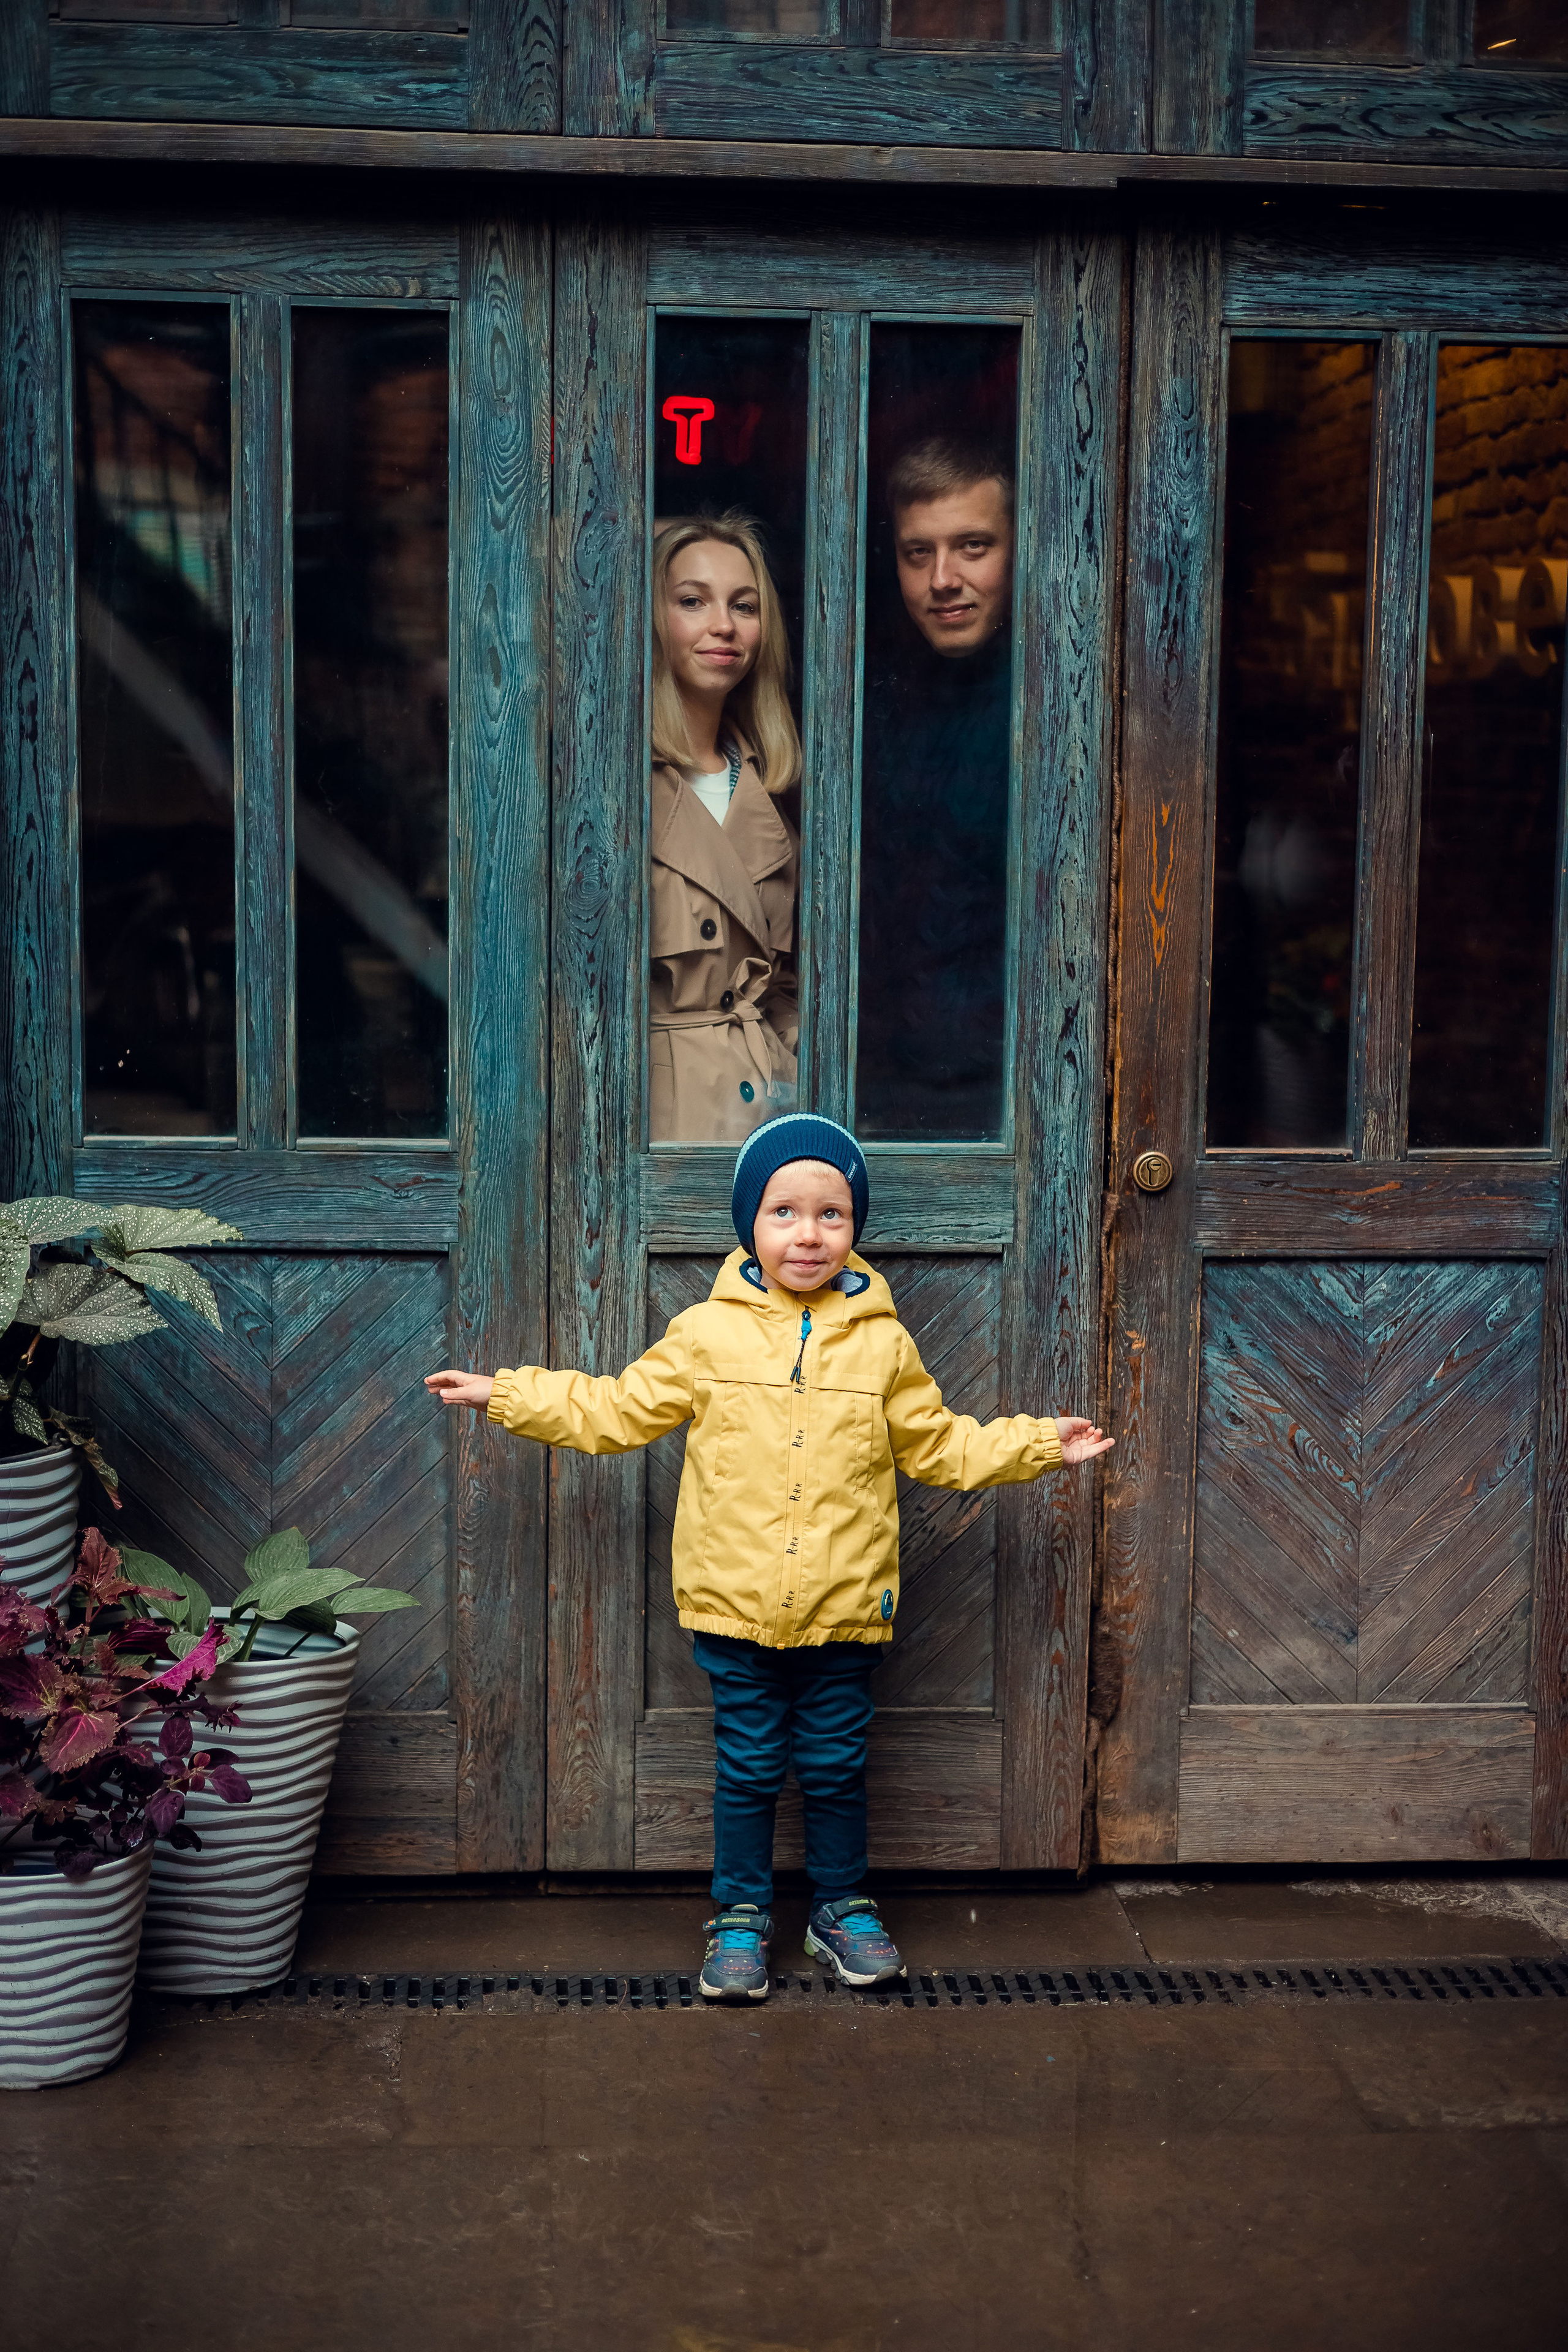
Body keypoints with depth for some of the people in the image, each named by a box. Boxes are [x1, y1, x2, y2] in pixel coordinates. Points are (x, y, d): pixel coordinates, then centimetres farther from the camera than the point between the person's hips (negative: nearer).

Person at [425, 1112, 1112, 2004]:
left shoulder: (882, 1344, 0)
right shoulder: (706, 1335, -2)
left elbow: (940, 1444, 11)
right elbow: (616, 1412, 7)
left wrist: (1035, 1443, 5)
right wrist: (507, 1395, 5)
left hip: (846, 1605, 1)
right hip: (737, 1604, -1)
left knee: (837, 1765, 12)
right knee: (749, 1767, 10)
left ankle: (843, 1907, 32)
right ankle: (741, 1915, 27)